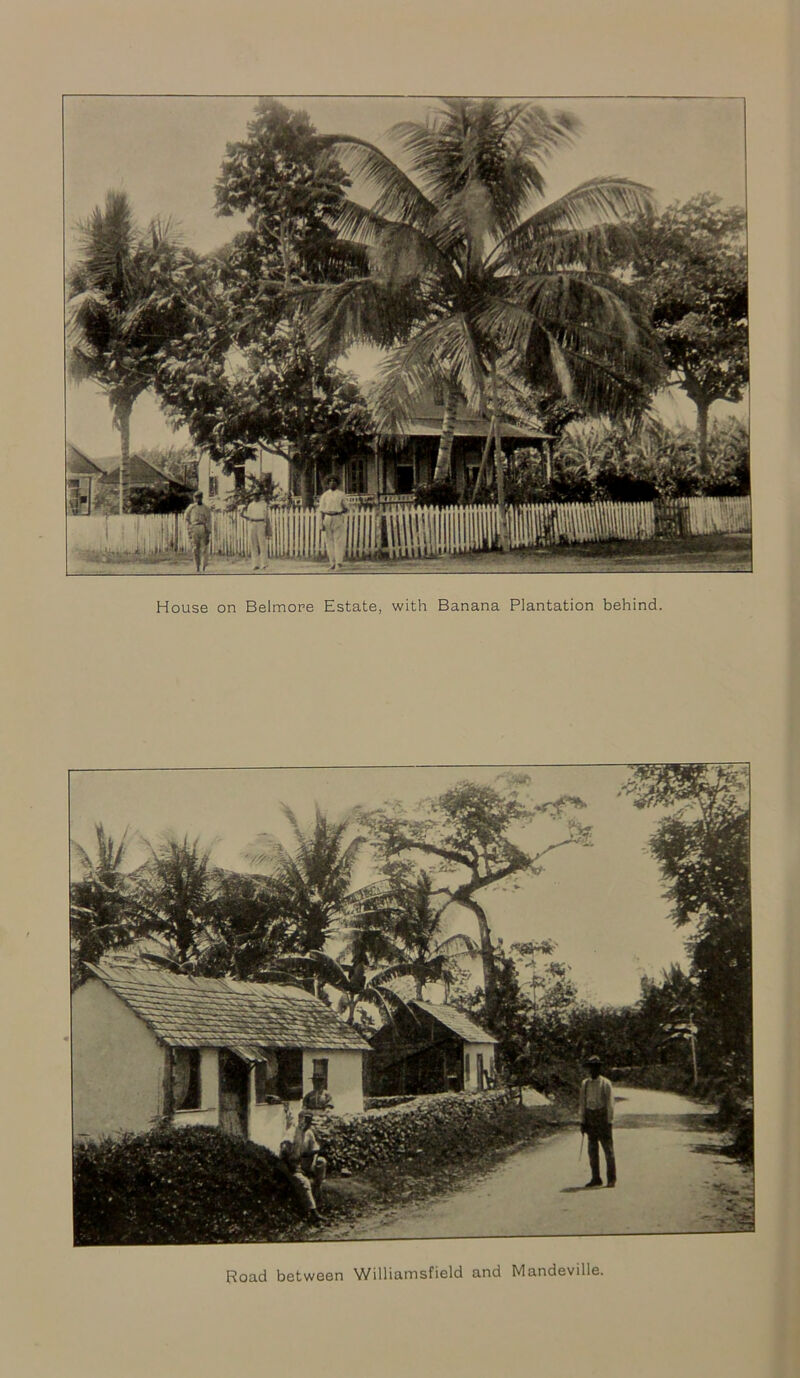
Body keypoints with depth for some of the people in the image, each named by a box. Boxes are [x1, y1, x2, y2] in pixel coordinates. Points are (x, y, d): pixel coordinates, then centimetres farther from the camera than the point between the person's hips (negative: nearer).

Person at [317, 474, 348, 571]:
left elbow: (345, 508, 10)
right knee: (329, 541, 2)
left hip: (338, 519, -2)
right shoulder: (325, 495, 10)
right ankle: (332, 563, 7)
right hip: (328, 519, 2)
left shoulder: (341, 495, 6)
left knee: (339, 541, -8)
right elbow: (322, 510, 8)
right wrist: (322, 523, 1)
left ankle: (339, 563, -10)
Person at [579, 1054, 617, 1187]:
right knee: (592, 1151, 6)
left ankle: (611, 1179, 1)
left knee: (608, 1149, -4)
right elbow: (582, 1103, 12)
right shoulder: (585, 1083, 8)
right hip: (590, 1119, 4)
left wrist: (609, 1122, -11)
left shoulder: (606, 1083, -5)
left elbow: (610, 1103, -6)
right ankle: (596, 1178, 13)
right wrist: (582, 1121, 6)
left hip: (603, 1118, -4)